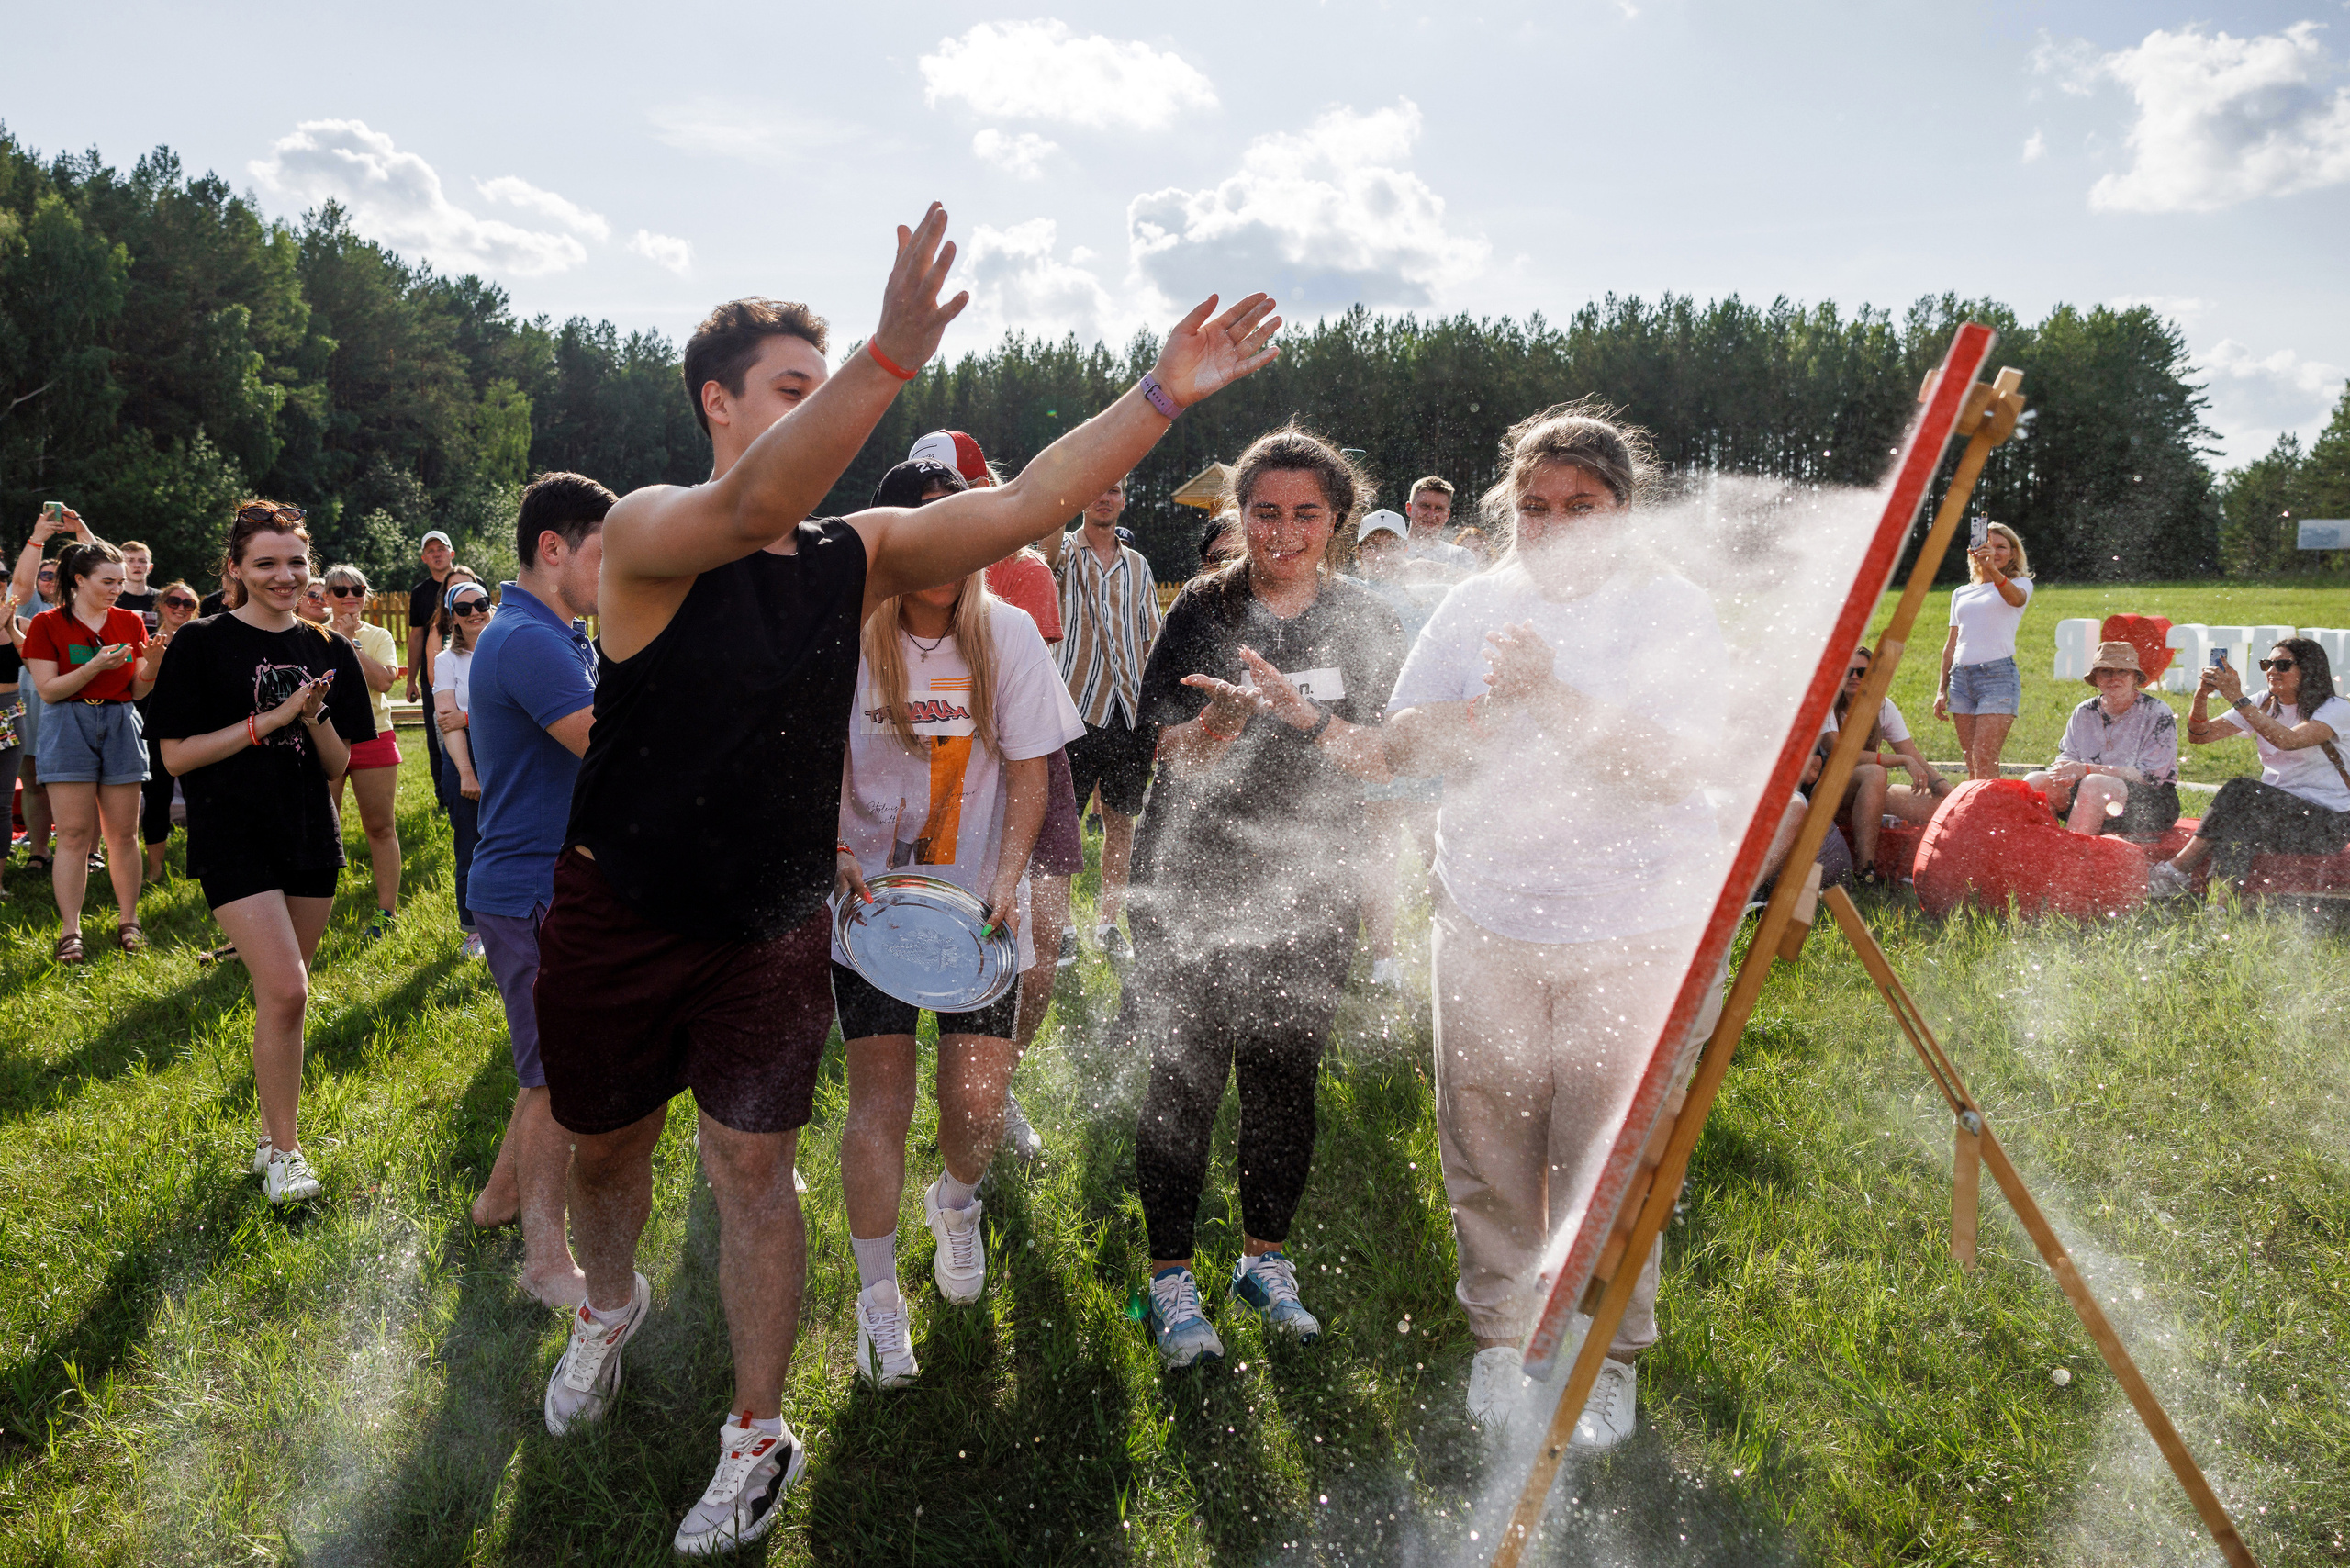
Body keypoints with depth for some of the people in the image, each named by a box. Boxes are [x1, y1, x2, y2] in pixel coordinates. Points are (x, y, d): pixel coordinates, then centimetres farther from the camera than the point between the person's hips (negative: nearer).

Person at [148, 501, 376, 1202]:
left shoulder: (329, 650, 8)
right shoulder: (201, 643, -3)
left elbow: (338, 763, 9)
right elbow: (176, 755, -7)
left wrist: (315, 717, -11)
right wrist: (271, 720, -14)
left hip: (311, 835, 5)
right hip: (233, 836, -4)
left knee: (283, 994, 11)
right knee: (285, 990, -14)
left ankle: (271, 1133, 27)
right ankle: (283, 1152, 0)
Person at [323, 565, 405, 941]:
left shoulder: (379, 637, 7)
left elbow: (384, 681, -11)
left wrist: (350, 642, -11)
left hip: (373, 737, 0)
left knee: (381, 826, 2)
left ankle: (387, 912, 8)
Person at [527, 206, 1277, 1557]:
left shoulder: (857, 558, -2)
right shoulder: (648, 534, -15)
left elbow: (1027, 503, -10)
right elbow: (753, 506, -38)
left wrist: (1163, 395, -21)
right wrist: (893, 356, -52)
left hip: (771, 932, 2)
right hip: (617, 922, -1)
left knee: (753, 1171, 3)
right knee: (606, 1150, 19)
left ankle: (759, 1437, 22)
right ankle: (613, 1308, 51)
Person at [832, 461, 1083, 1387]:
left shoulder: (1007, 634, -4)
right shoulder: (846, 641, -6)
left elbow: (1027, 778, -2)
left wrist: (1005, 883, -15)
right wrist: (834, 853, -19)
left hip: (978, 906, 1)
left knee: (978, 1108, -3)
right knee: (879, 1102, 0)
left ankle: (956, 1204, 35)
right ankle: (877, 1295, 20)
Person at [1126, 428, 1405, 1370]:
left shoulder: (1364, 623, 2)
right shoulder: (1203, 610, -3)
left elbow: (1376, 760, -7)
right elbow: (1177, 755, -9)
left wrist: (1300, 713, -25)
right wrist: (1224, 716, -31)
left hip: (1310, 886, 2)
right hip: (1194, 878, -2)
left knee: (1285, 1082, 10)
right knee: (1186, 1079, 1)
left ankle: (1265, 1261, 30)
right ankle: (1171, 1281, 17)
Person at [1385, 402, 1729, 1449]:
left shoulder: (1674, 610, -4)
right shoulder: (1476, 605, 5)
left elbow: (1671, 766, -16)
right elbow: (1402, 742, 3)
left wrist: (1553, 694, -26)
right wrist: (1488, 714, -16)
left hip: (1634, 929, -2)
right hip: (1485, 921, 3)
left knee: (1608, 1163, 4)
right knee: (1488, 1155, 11)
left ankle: (1609, 1356, 27)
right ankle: (1499, 1337, 33)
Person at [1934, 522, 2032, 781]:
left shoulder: (2020, 584, 6)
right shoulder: (1961, 594, 20)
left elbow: (2016, 598, -21)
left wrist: (1993, 569, -40)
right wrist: (1942, 689, 14)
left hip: (1999, 674, -5)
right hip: (1961, 676, 5)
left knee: (1984, 758, -16)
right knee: (1971, 761, 3)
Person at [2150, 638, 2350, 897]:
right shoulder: (2264, 705, 10)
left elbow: (2288, 740, -29)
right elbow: (2198, 736, 2)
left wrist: (2237, 698, -30)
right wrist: (2201, 697, -18)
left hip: (2326, 820, -5)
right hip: (2275, 811, 5)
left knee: (2240, 792, -30)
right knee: (2237, 831, -31)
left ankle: (2177, 871, -29)